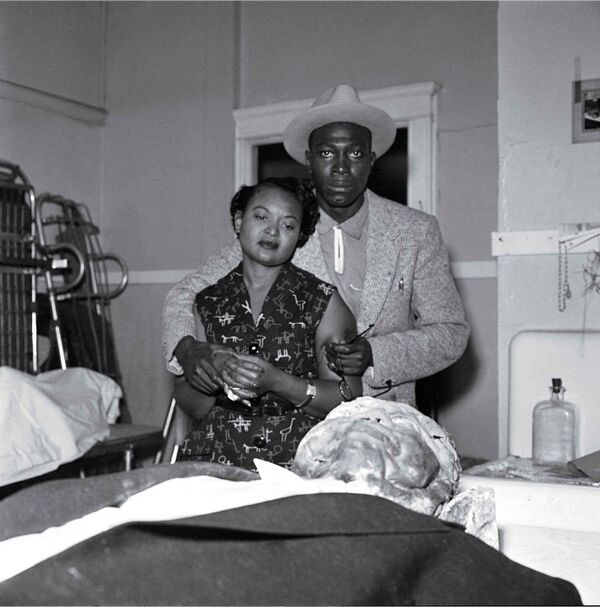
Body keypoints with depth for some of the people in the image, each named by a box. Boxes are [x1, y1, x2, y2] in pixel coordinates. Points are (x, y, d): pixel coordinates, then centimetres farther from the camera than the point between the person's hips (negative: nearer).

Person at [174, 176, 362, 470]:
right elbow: (190, 407, 7)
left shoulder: (322, 300, 1)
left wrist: (276, 382, -19)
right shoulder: (206, 302, 8)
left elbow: (349, 400, -6)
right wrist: (215, 372, -14)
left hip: (299, 459, -4)